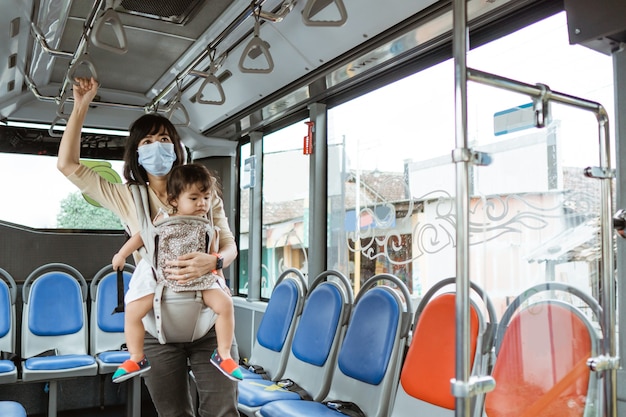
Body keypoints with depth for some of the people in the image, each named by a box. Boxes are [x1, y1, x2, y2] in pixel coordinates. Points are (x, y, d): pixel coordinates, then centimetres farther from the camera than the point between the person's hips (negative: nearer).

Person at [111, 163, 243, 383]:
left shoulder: (208, 228, 3)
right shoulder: (163, 220, 0)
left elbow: (213, 256, 11)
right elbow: (141, 236, 12)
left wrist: (221, 281, 6)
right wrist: (121, 255, 16)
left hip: (201, 280, 0)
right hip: (162, 280, 0)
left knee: (225, 304, -17)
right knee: (132, 310, -10)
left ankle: (223, 354, 0)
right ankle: (137, 358, 10)